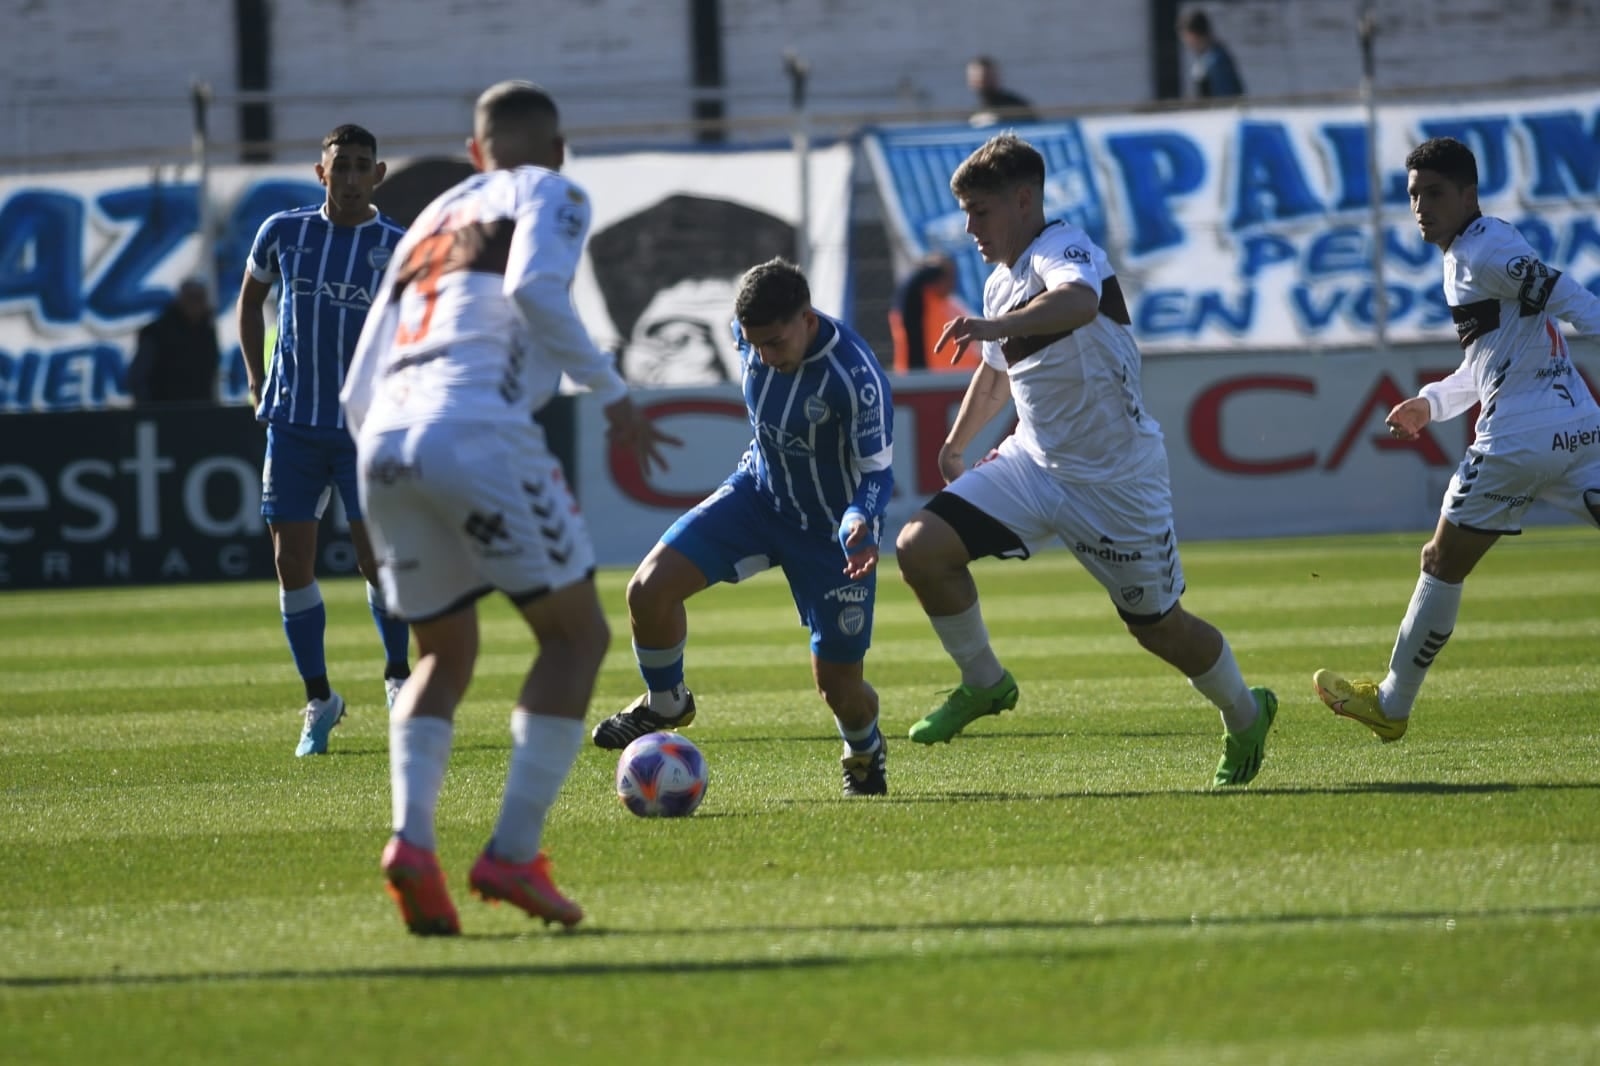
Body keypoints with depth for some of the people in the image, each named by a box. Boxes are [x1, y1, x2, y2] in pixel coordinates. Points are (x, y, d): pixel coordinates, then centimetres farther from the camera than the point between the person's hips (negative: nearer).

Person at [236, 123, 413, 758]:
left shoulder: (399, 250, -3)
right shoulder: (283, 232, 2)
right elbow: (251, 297, 19)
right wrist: (255, 377, 10)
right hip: (293, 421, 2)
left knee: (376, 557, -9)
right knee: (292, 561, -2)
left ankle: (398, 676, 17)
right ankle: (318, 701, 11)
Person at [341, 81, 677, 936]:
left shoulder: (426, 224, 31)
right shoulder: (550, 195, 15)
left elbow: (357, 396, 26)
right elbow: (534, 289, -9)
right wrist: (612, 394, -3)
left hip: (384, 446, 6)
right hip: (478, 435, -6)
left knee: (443, 655, 20)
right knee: (575, 633, 7)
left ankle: (410, 836, -4)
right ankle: (513, 852, -6)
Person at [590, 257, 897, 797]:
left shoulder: (856, 377, -32)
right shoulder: (750, 332, -14)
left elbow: (877, 469, -26)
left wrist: (859, 527, -44)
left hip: (832, 527, -5)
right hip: (758, 490, 5)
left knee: (838, 685, -2)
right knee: (649, 588, -16)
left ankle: (865, 751, 36)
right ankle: (665, 704, 13)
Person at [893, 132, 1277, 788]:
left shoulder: (1064, 249, -18)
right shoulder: (1002, 284, 10)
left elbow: (1079, 301, -44)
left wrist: (1000, 324, -59)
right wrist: (956, 442, 32)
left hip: (1116, 480, -7)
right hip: (1034, 464, 7)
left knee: (1157, 627, 5)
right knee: (921, 545, -13)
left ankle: (1245, 714, 35)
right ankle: (984, 683, 6)